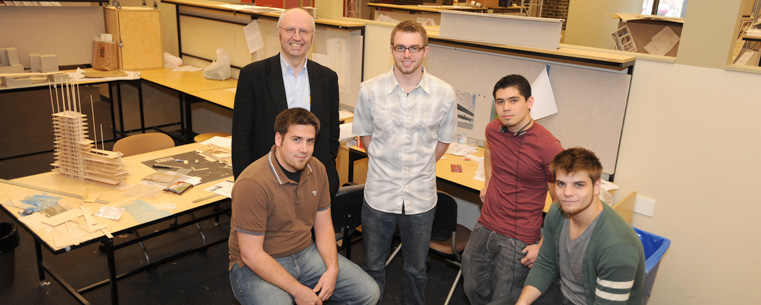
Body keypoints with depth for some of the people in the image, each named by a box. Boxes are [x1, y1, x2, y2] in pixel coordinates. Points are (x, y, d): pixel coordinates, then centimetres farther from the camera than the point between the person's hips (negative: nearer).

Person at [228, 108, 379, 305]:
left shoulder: (316, 169, -1)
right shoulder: (252, 184, -24)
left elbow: (323, 225, 6)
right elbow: (251, 254, -22)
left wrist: (332, 268, -9)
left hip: (306, 253, 6)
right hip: (258, 266, -6)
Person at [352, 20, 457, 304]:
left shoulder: (444, 93, -8)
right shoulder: (370, 90, -8)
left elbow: (443, 140, 5)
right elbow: (364, 134, 6)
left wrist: (418, 168, 1)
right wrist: (386, 165, 1)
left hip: (421, 196, 0)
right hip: (379, 193, 0)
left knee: (416, 270, 18)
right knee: (373, 266, 17)